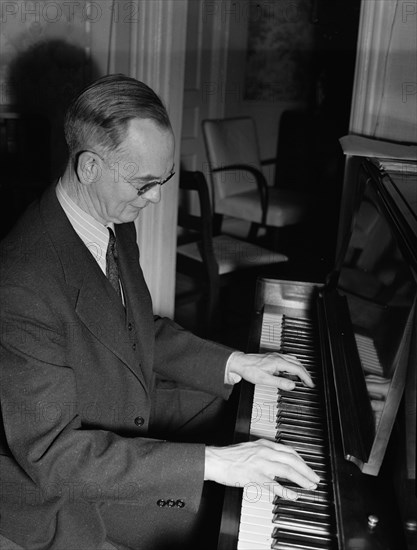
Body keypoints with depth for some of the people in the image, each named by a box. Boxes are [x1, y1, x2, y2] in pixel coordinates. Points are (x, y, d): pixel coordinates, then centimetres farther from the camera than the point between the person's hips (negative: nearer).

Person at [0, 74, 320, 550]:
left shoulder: (114, 224, -5)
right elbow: (50, 454, -32)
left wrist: (233, 363, -2)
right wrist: (210, 463, -35)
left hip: (130, 414, 8)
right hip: (61, 495, -8)